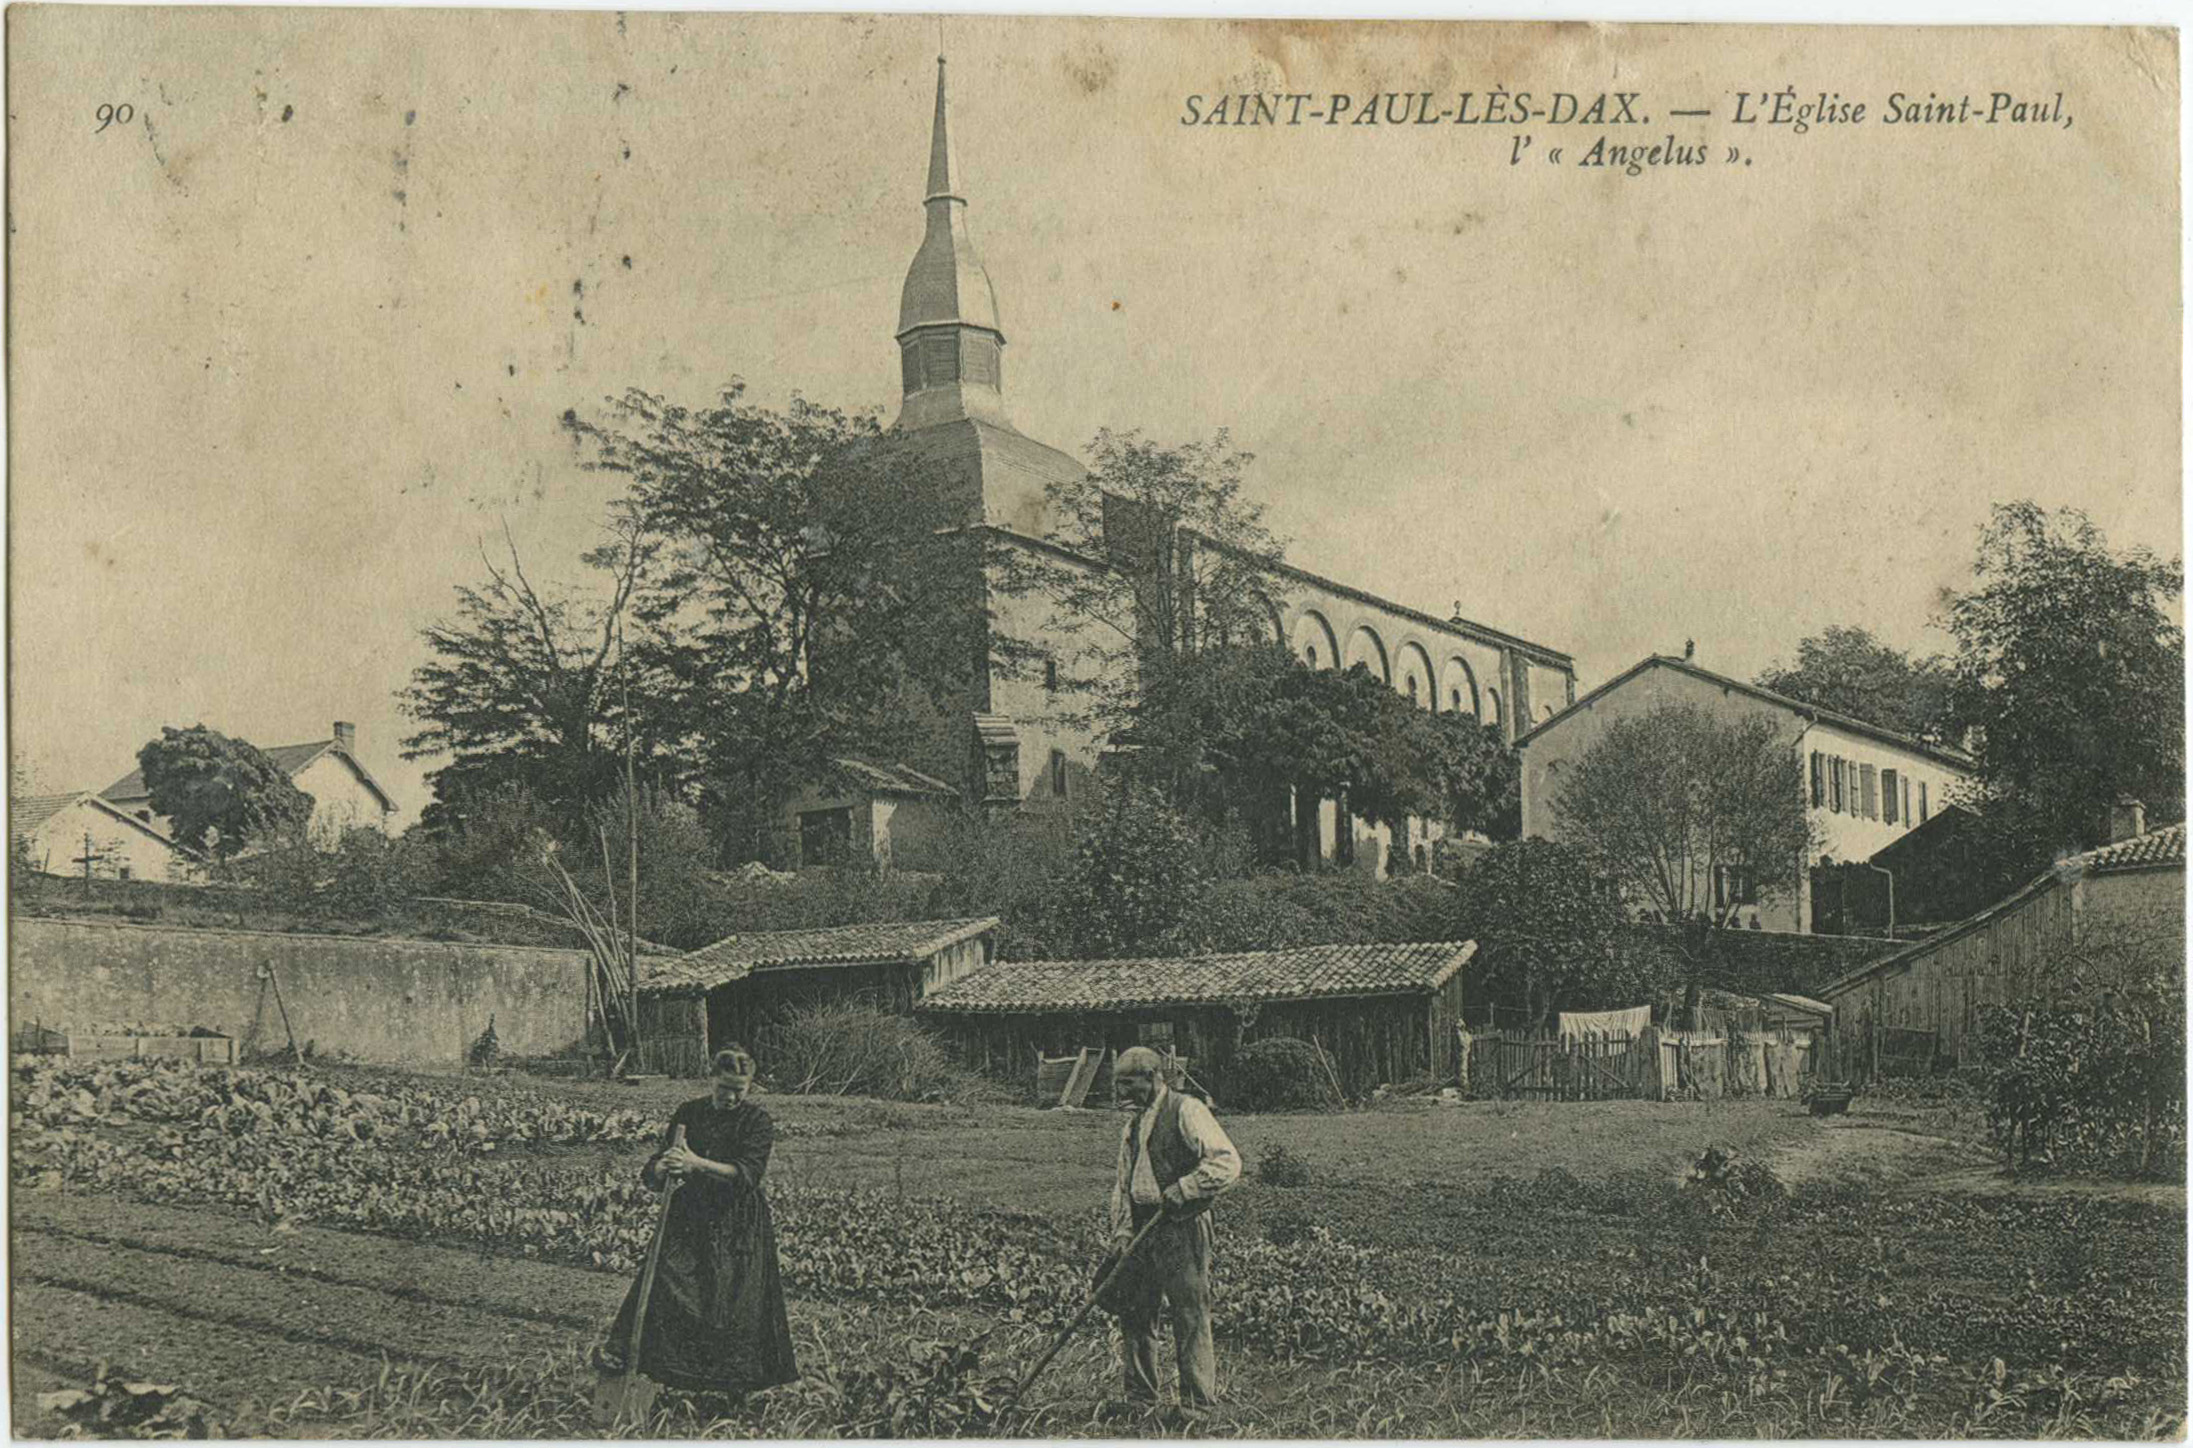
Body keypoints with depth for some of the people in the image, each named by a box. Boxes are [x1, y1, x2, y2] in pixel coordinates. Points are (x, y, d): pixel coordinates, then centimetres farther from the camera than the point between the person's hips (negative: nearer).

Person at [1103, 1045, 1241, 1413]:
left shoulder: (1187, 1112, -6)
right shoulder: (1134, 1126, 19)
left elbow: (1228, 1162, -17)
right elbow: (1122, 1184, 20)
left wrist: (1181, 1191, -20)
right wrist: (1121, 1233, 7)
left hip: (1182, 1228, -8)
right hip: (1143, 1230, 8)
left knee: (1191, 1318, -6)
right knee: (1135, 1314, 9)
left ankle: (1199, 1405, -3)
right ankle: (1140, 1402, 19)